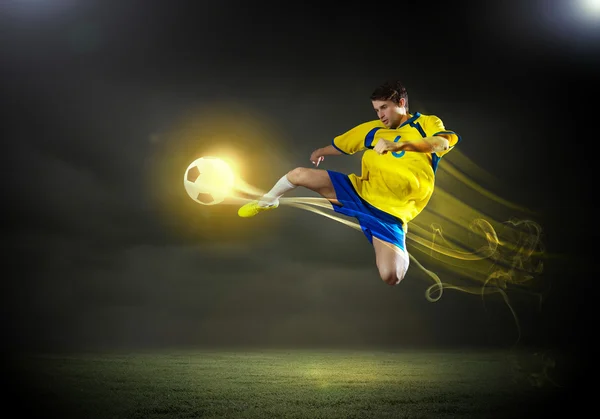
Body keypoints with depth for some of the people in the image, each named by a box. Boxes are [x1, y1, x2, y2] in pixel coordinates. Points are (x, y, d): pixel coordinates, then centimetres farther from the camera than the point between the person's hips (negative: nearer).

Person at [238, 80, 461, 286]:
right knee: (298, 174, -5)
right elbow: (340, 145, 28)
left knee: (390, 276, -26)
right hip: (359, 190, 4)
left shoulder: (427, 123, 0)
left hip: (390, 210, -4)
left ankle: (400, 251, 13)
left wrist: (400, 145, -38)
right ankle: (267, 202, 29)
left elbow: (444, 142, -25)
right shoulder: (372, 128, 11)